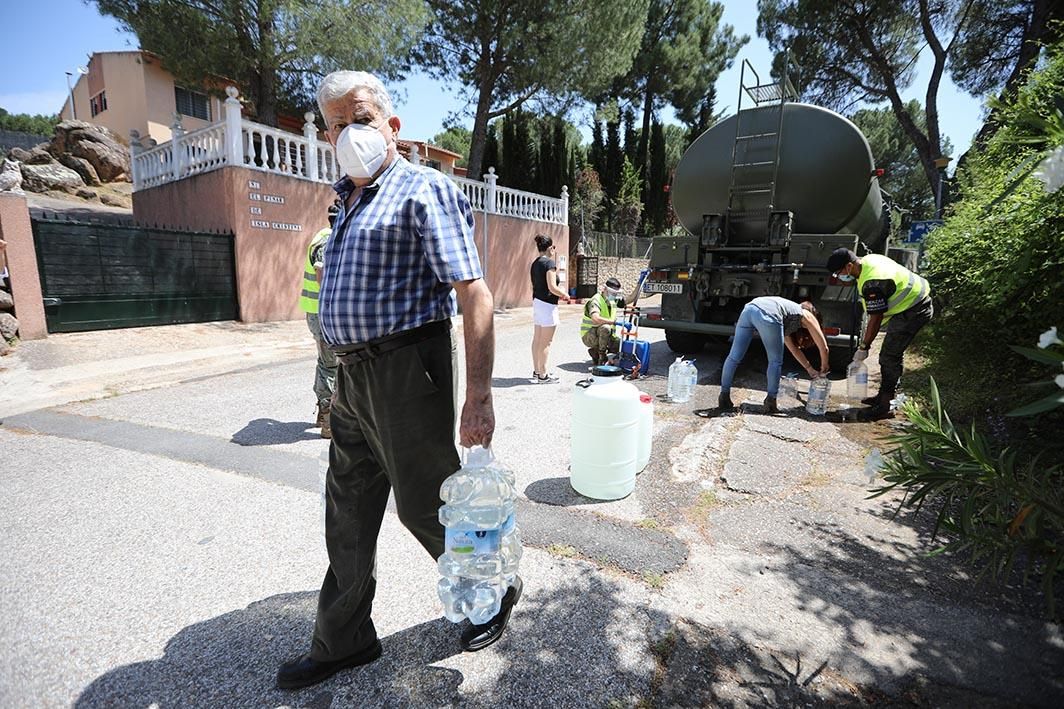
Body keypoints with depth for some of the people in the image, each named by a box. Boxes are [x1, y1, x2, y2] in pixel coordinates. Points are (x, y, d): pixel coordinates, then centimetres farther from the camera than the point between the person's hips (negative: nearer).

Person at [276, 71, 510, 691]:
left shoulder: (423, 189, -7)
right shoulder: (349, 202, 19)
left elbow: (474, 294, -18)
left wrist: (478, 397, -24)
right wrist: (350, 375, 20)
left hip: (407, 371, -8)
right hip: (353, 377, 9)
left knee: (425, 505, 5)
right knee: (348, 515, 16)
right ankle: (343, 641, 36)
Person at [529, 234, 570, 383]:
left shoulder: (535, 263, 13)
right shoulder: (549, 262, -14)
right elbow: (552, 287, -19)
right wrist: (565, 295, -3)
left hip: (537, 302, 9)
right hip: (547, 305, -9)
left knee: (537, 339, 12)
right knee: (545, 342, -4)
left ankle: (536, 371, 19)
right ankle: (543, 375, 1)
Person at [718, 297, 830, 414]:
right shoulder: (808, 316, 26)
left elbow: (794, 348, 47)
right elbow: (824, 347, 23)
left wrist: (810, 369, 49)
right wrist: (823, 370, 37)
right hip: (767, 314, -7)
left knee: (734, 356, 6)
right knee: (775, 362, 10)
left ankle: (724, 398, 9)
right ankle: (770, 402, 13)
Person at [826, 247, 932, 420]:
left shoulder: (871, 283, -29)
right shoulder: (868, 260, 1)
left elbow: (876, 319, -23)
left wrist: (863, 347, -14)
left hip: (913, 311, -11)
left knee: (889, 357, -11)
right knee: (892, 354, 16)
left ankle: (884, 407, -7)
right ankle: (884, 396, 27)